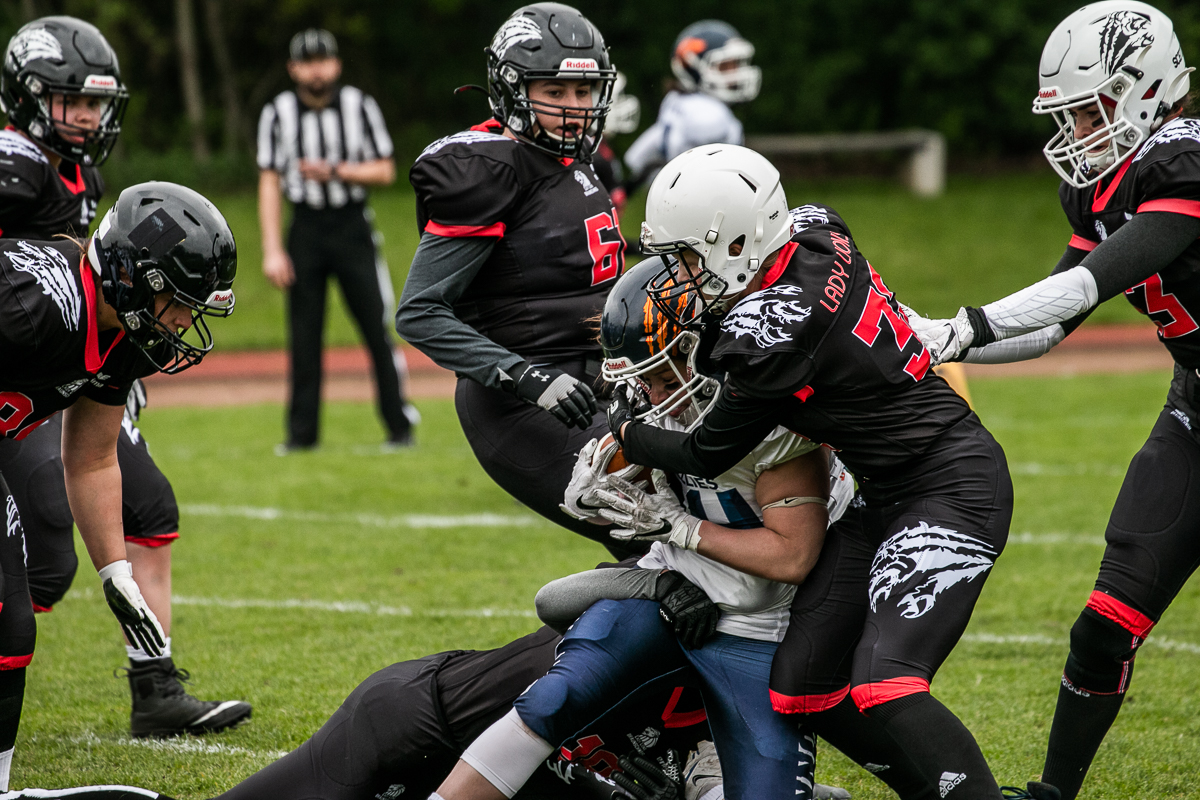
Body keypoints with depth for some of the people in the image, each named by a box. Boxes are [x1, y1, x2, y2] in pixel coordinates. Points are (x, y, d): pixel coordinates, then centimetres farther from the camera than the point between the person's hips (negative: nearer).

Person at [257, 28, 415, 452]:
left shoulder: (360, 106, -1)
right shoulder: (278, 114, 1)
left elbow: (385, 171, 0)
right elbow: (269, 183, 0)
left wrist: (335, 172, -17)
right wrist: (272, 250, -7)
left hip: (353, 227, -1)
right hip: (306, 230, 1)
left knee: (377, 327, -5)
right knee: (303, 334, 2)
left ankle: (400, 426, 1)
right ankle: (302, 432, 8)